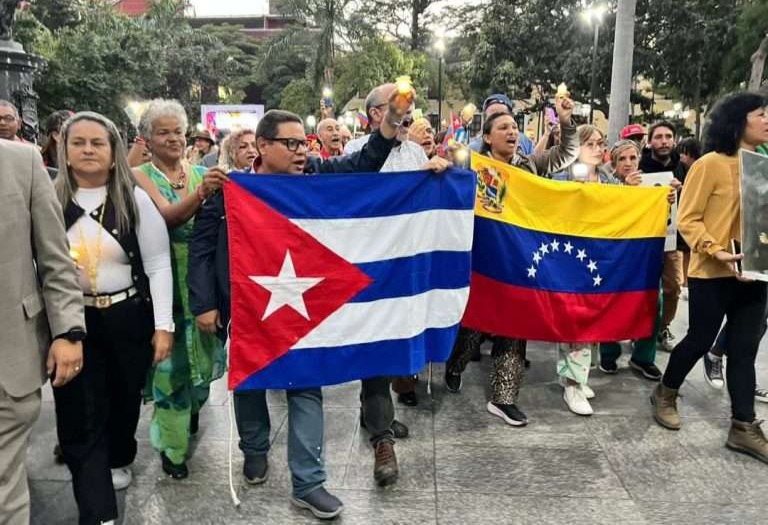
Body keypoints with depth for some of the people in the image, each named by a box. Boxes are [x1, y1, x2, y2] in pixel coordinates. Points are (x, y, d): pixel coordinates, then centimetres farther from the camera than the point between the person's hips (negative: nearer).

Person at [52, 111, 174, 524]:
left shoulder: (135, 199, -4)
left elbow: (158, 265, -3)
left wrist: (163, 325, -8)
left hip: (128, 319, 0)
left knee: (124, 400, 18)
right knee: (79, 416, -2)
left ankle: (119, 460, 47)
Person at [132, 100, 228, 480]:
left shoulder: (201, 172, 8)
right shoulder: (141, 176, -4)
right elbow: (167, 216, -22)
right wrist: (200, 193, -38)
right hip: (166, 281, -3)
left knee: (201, 347, 14)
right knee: (171, 357, -1)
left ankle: (193, 405, 43)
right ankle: (172, 444, 13)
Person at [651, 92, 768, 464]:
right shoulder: (711, 164, -10)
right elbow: (688, 220, -11)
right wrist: (715, 251, -23)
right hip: (712, 273, -6)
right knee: (701, 339, 6)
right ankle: (665, 394, 30)